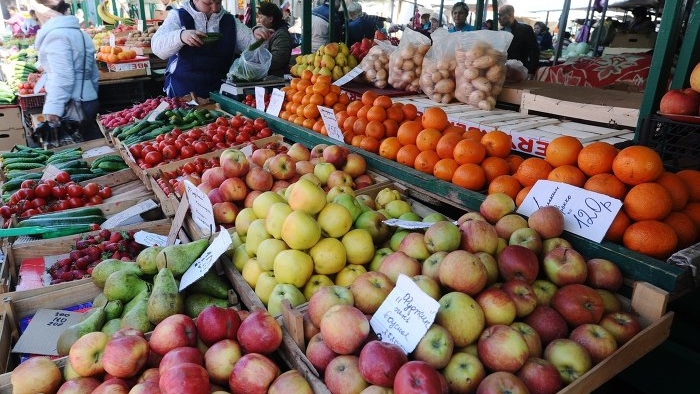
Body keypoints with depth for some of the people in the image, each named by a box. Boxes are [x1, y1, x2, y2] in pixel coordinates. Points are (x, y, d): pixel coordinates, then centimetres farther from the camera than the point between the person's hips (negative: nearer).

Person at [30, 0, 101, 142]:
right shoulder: (79, 33, 17)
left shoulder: (56, 35, -11)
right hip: (87, 101, 9)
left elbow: (62, 76, -20)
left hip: (71, 106, -9)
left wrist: (53, 107, -23)